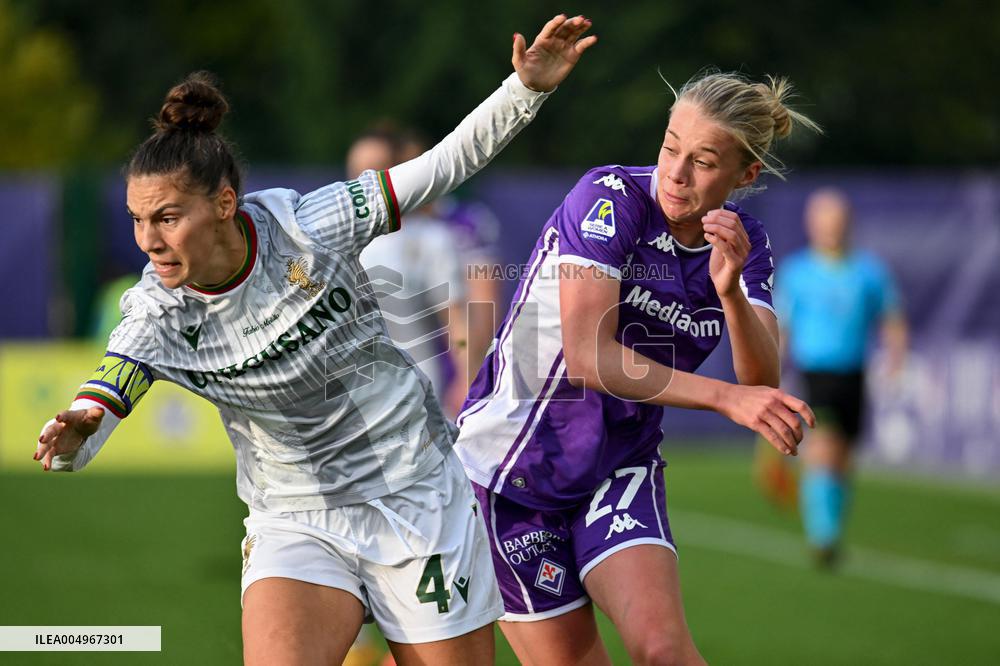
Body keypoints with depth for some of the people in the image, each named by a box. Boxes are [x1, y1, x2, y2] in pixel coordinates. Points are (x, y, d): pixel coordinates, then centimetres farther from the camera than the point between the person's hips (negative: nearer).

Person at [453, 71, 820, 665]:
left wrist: (731, 290, -32)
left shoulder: (744, 242, -2)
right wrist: (726, 398, -33)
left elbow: (763, 383, -14)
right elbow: (587, 357, -27)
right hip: (513, 456, -3)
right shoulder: (611, 198, -19)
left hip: (622, 470, 3)